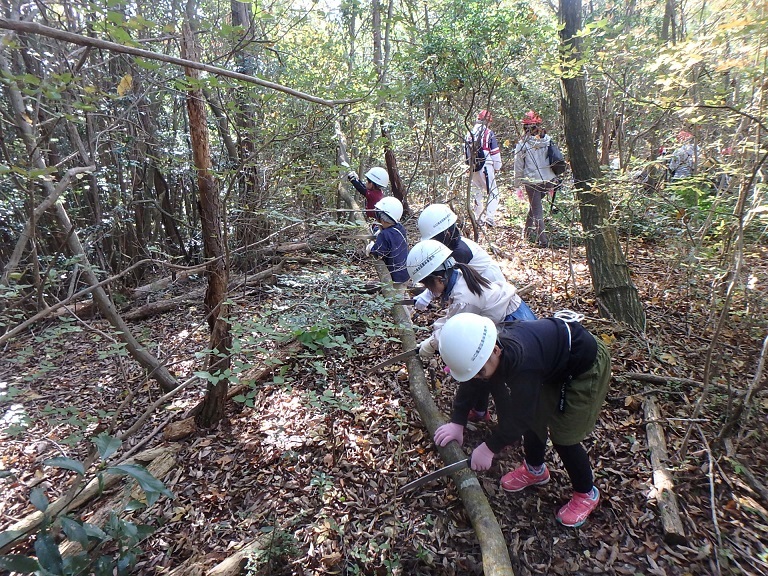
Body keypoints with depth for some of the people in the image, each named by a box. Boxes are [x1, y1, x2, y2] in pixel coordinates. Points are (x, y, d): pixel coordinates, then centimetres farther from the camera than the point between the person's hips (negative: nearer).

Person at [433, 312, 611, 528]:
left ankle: (586, 494, 22)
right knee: (534, 415, 13)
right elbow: (471, 385, -2)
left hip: (586, 367, -8)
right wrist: (457, 422, -5)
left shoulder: (521, 361, -41)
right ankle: (535, 469, 38)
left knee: (564, 436, -3)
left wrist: (490, 447, -20)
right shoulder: (485, 347, -18)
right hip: (555, 364, 8)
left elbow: (520, 413, -31)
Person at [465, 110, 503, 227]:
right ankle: (490, 216, -15)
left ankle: (479, 218, 17)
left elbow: (465, 152, 16)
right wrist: (497, 167, 5)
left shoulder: (469, 134, 11)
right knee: (493, 192, 0)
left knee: (477, 192, 15)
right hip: (485, 167, -6)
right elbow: (495, 152, -6)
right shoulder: (488, 133, -6)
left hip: (473, 168, 6)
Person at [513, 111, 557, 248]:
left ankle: (543, 239, 1)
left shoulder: (522, 144, -11)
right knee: (535, 204, 24)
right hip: (549, 180, 4)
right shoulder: (548, 140, -1)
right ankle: (528, 230, 34)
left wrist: (518, 184, 7)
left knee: (536, 209, 4)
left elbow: (519, 166, -5)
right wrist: (553, 179, 17)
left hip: (532, 181, -4)